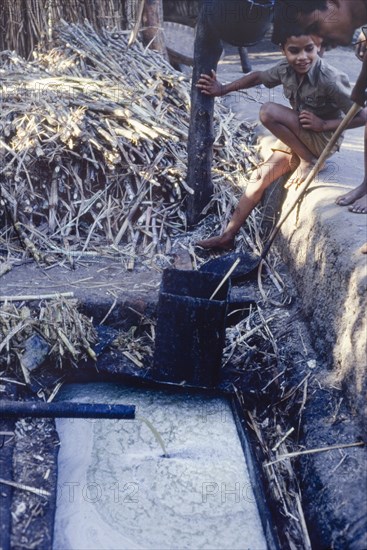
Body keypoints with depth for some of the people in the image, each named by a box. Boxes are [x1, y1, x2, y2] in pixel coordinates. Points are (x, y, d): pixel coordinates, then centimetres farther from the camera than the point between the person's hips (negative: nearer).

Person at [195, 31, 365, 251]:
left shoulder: (331, 80, -27)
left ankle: (308, 161, -11)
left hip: (324, 140, -6)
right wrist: (223, 89, 9)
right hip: (297, 139, 7)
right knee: (261, 176, -2)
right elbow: (259, 76, 13)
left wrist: (324, 124, -27)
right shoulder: (286, 69, -8)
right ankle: (228, 236, 6)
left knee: (268, 112, -23)